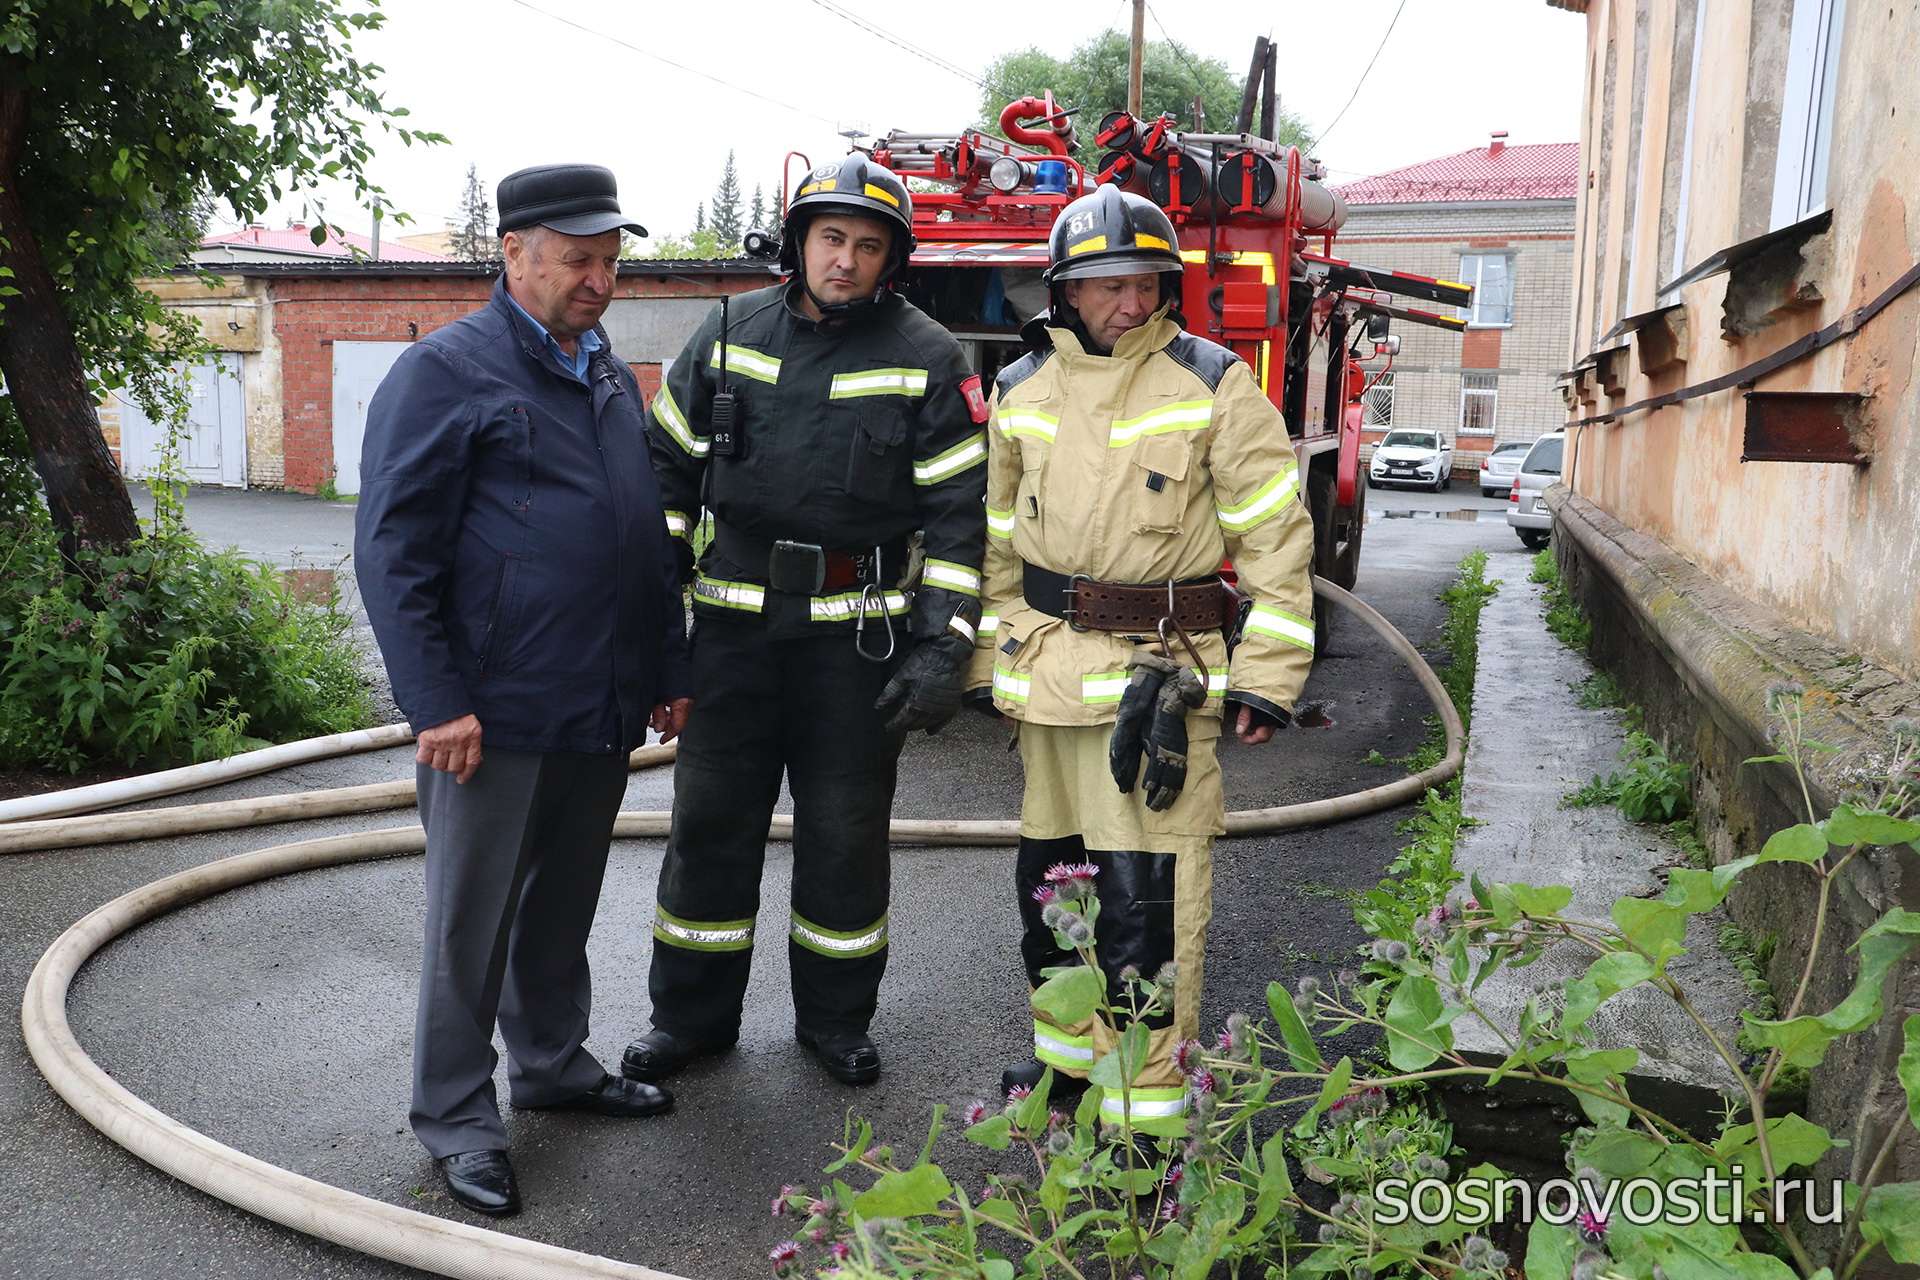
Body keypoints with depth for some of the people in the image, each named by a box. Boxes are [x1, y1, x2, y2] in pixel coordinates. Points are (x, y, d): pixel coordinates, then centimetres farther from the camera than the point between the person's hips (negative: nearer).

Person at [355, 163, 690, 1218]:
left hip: (603, 709, 7)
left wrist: (668, 669, 17)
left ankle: (553, 1061, 36)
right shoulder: (446, 371, -8)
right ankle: (456, 1117, 19)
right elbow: (393, 549, -12)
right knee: (472, 918, 5)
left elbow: (649, 532, 21)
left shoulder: (612, 376, 15)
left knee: (564, 901, 19)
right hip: (495, 713, -7)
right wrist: (437, 700, -17)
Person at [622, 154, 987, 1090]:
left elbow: (956, 512, -6)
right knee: (711, 820, 9)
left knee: (845, 830, 9)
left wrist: (942, 647, -13)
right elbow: (669, 466, 8)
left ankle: (835, 1016, 28)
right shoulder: (730, 334, 4)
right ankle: (692, 1014, 26)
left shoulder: (925, 358, -3)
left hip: (857, 634, -2)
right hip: (734, 622, 2)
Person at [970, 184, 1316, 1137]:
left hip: (1160, 666, -5)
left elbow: (1275, 537, -5)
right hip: (1047, 662, 5)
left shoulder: (1213, 386, -5)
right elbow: (995, 538, 15)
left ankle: (1146, 1102, 6)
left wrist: (1266, 677, -8)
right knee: (1049, 870, 15)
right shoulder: (1020, 392, 8)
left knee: (1146, 892, -6)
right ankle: (1071, 1057, 34)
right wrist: (987, 661, 13)